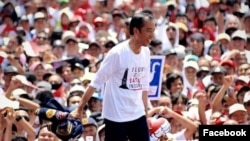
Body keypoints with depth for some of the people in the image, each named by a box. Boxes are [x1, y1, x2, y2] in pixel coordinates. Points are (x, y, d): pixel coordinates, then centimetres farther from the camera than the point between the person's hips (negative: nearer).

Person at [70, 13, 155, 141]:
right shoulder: (117, 53, -16)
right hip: (116, 116, -6)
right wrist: (80, 108, -13)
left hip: (138, 115, 6)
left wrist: (145, 113, 13)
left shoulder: (146, 53, 4)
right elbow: (96, 82, -12)